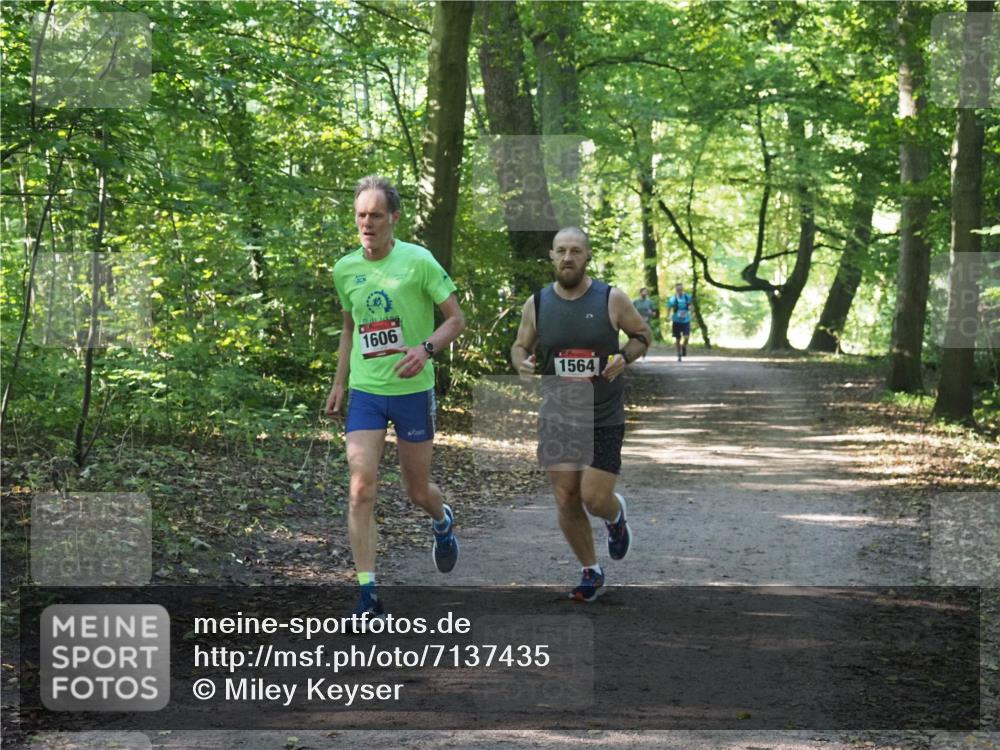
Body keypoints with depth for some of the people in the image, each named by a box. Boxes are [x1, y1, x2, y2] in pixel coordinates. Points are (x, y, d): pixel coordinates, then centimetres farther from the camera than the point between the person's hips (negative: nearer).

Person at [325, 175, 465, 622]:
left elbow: (456, 318, -5)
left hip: (413, 389, -2)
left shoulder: (418, 261, -9)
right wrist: (339, 382, 17)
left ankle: (443, 521, 48)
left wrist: (426, 349, -22)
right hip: (364, 391, 3)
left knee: (416, 490, 9)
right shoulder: (344, 270, 5)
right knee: (361, 488, -12)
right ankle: (368, 594, -10)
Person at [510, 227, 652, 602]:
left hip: (604, 419, -2)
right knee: (566, 501, 1)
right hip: (557, 416, 2)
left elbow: (643, 334, 6)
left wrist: (625, 357, -14)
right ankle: (591, 572, 21)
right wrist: (521, 362, -12)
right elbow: (520, 345, 11)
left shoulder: (612, 299, -7)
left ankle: (617, 515, 31)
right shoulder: (537, 304, -1)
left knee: (594, 498, -8)